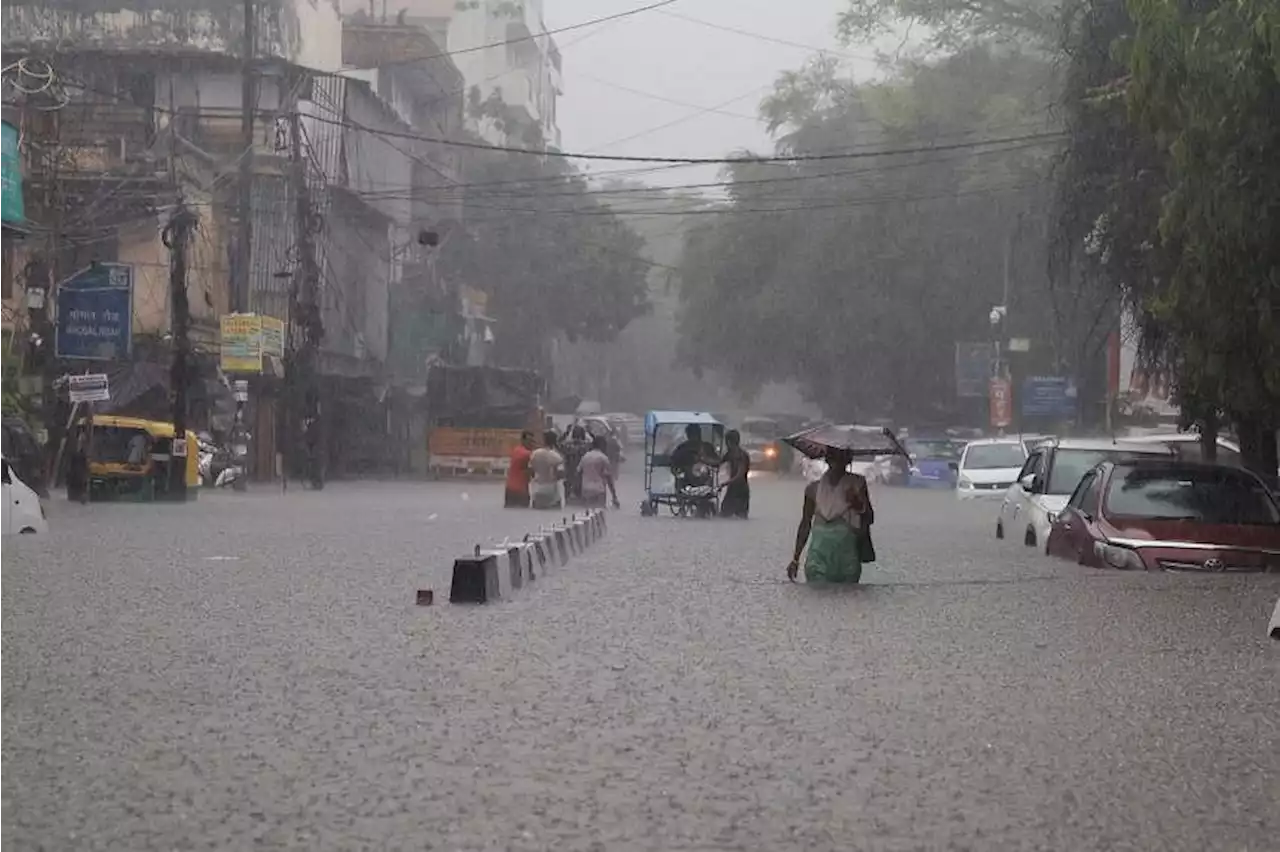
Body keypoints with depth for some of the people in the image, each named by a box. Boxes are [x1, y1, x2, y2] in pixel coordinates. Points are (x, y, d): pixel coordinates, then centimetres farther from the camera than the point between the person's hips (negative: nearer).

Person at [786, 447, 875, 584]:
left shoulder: (856, 484, 2)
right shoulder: (814, 488, 4)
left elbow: (870, 519, 4)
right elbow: (805, 524, 12)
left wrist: (859, 506, -19)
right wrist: (795, 559, 12)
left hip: (847, 556, 0)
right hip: (819, 555, 0)